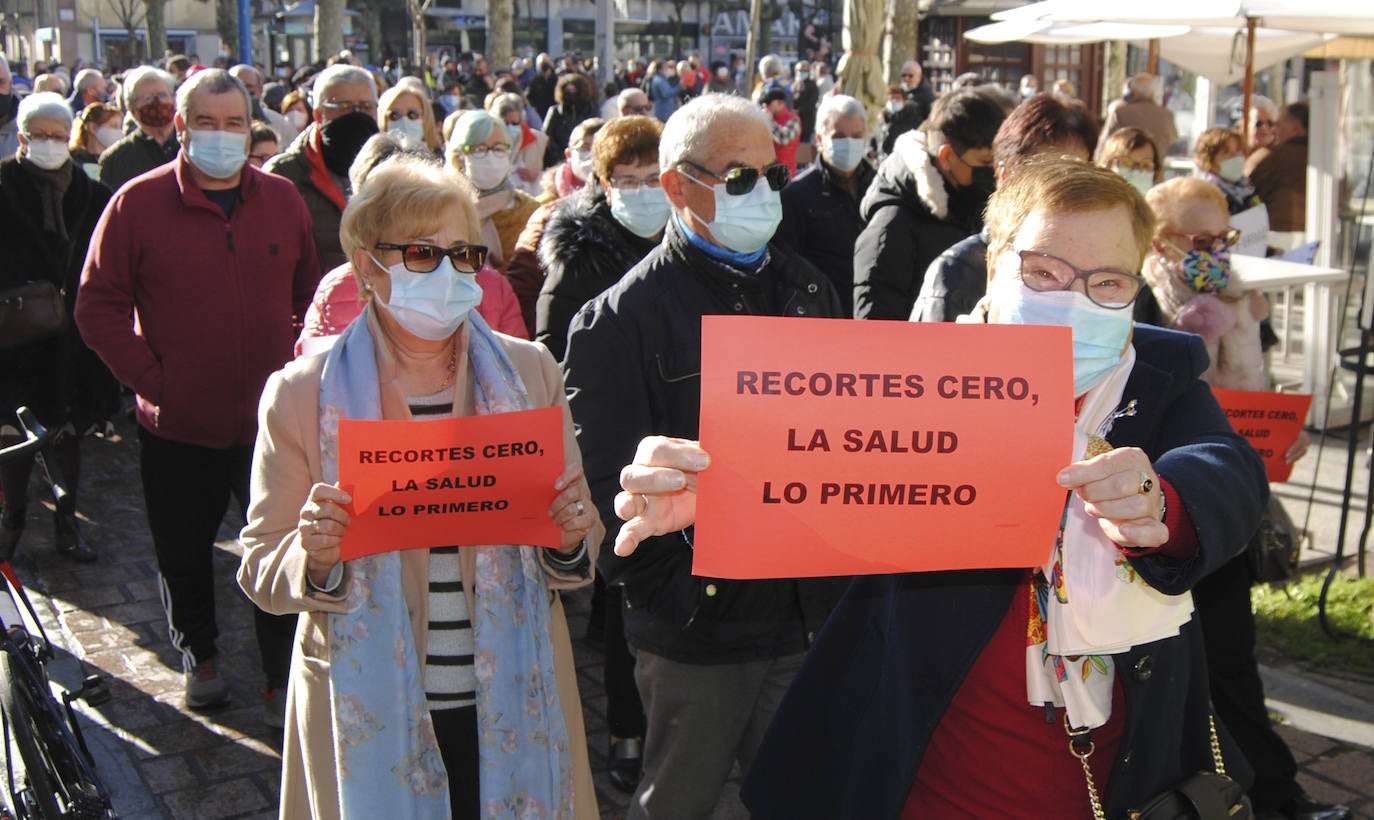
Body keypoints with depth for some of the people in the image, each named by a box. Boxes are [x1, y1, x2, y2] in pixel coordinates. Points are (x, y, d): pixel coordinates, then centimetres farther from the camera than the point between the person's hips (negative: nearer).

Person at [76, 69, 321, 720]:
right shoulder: (138, 203, -5)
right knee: (183, 557, 17)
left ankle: (283, 678, 24)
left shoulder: (282, 200, 3)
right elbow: (98, 306, -3)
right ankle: (198, 654, 43)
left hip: (270, 420, 1)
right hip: (177, 426, -1)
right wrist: (150, 379, -9)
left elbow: (312, 297, 13)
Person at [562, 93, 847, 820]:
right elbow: (605, 484, -12)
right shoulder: (622, 319, -10)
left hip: (808, 616, 5)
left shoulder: (808, 290, 9)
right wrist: (675, 591, -16)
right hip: (696, 631, -5)